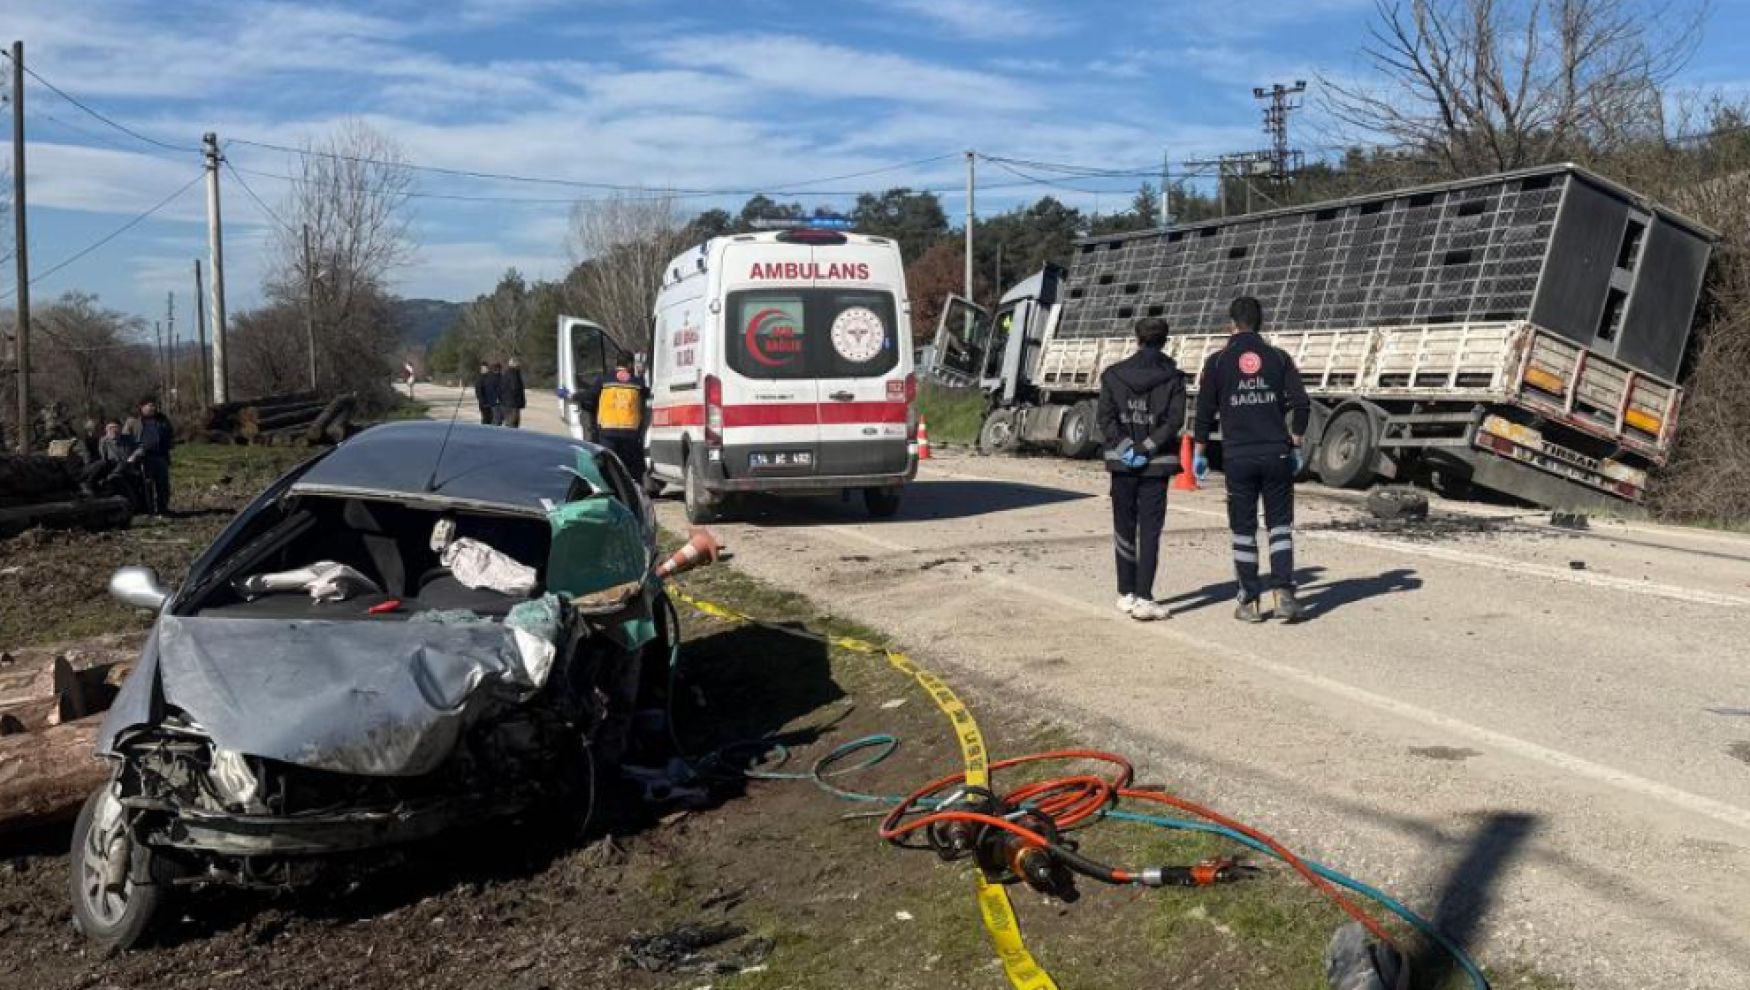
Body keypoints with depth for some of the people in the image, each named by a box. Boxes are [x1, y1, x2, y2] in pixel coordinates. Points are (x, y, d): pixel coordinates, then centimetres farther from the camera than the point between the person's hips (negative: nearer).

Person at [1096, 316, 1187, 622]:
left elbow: (1106, 418, -6)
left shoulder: (1113, 375, 1)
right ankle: (1143, 598, -7)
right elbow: (1175, 421, -11)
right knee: (1150, 529, 0)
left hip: (1122, 462, 2)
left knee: (1124, 527, 12)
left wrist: (1126, 448, -8)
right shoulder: (1172, 377, -3)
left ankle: (1126, 593, 17)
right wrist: (1147, 448, -12)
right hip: (1157, 464, -1)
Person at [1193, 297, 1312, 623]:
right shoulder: (1278, 358, 5)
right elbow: (1301, 404, 0)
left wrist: (1200, 452, 10)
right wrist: (1296, 445, 10)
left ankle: (1250, 602, 11)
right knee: (1280, 526, 9)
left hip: (1238, 457, -1)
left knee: (1243, 530, 7)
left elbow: (1205, 411, 1)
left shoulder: (1218, 362, 0)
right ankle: (1284, 593, -3)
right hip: (1276, 455, 1)